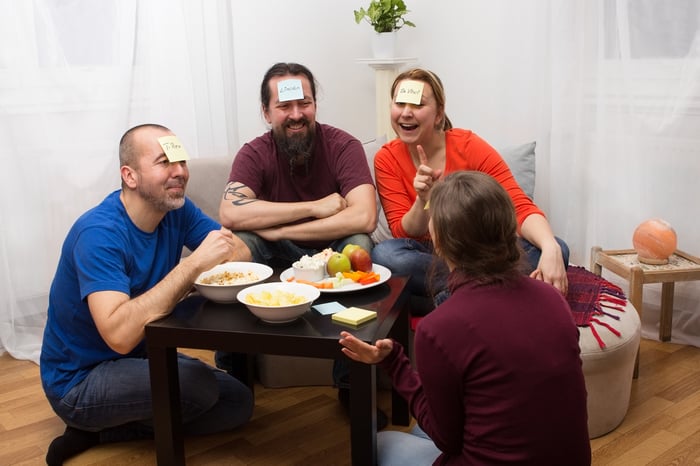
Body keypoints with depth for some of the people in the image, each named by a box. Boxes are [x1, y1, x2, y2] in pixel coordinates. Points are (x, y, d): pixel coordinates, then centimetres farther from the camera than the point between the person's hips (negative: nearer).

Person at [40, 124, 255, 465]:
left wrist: (205, 272, -30)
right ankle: (92, 422, 0)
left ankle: (98, 432, 8)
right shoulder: (99, 234, -28)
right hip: (78, 381, -7)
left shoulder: (177, 210, -6)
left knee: (239, 405, 2)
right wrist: (194, 263, -42)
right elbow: (120, 334, -40)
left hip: (140, 355, 8)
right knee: (197, 384, -30)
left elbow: (241, 254, -9)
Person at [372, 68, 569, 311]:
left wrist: (550, 248, -37)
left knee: (556, 249, -24)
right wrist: (422, 201, -32)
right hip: (427, 256, 0)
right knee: (383, 253, -32)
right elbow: (403, 234, -10)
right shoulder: (386, 159, -6)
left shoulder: (470, 147, -11)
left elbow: (520, 207, -17)